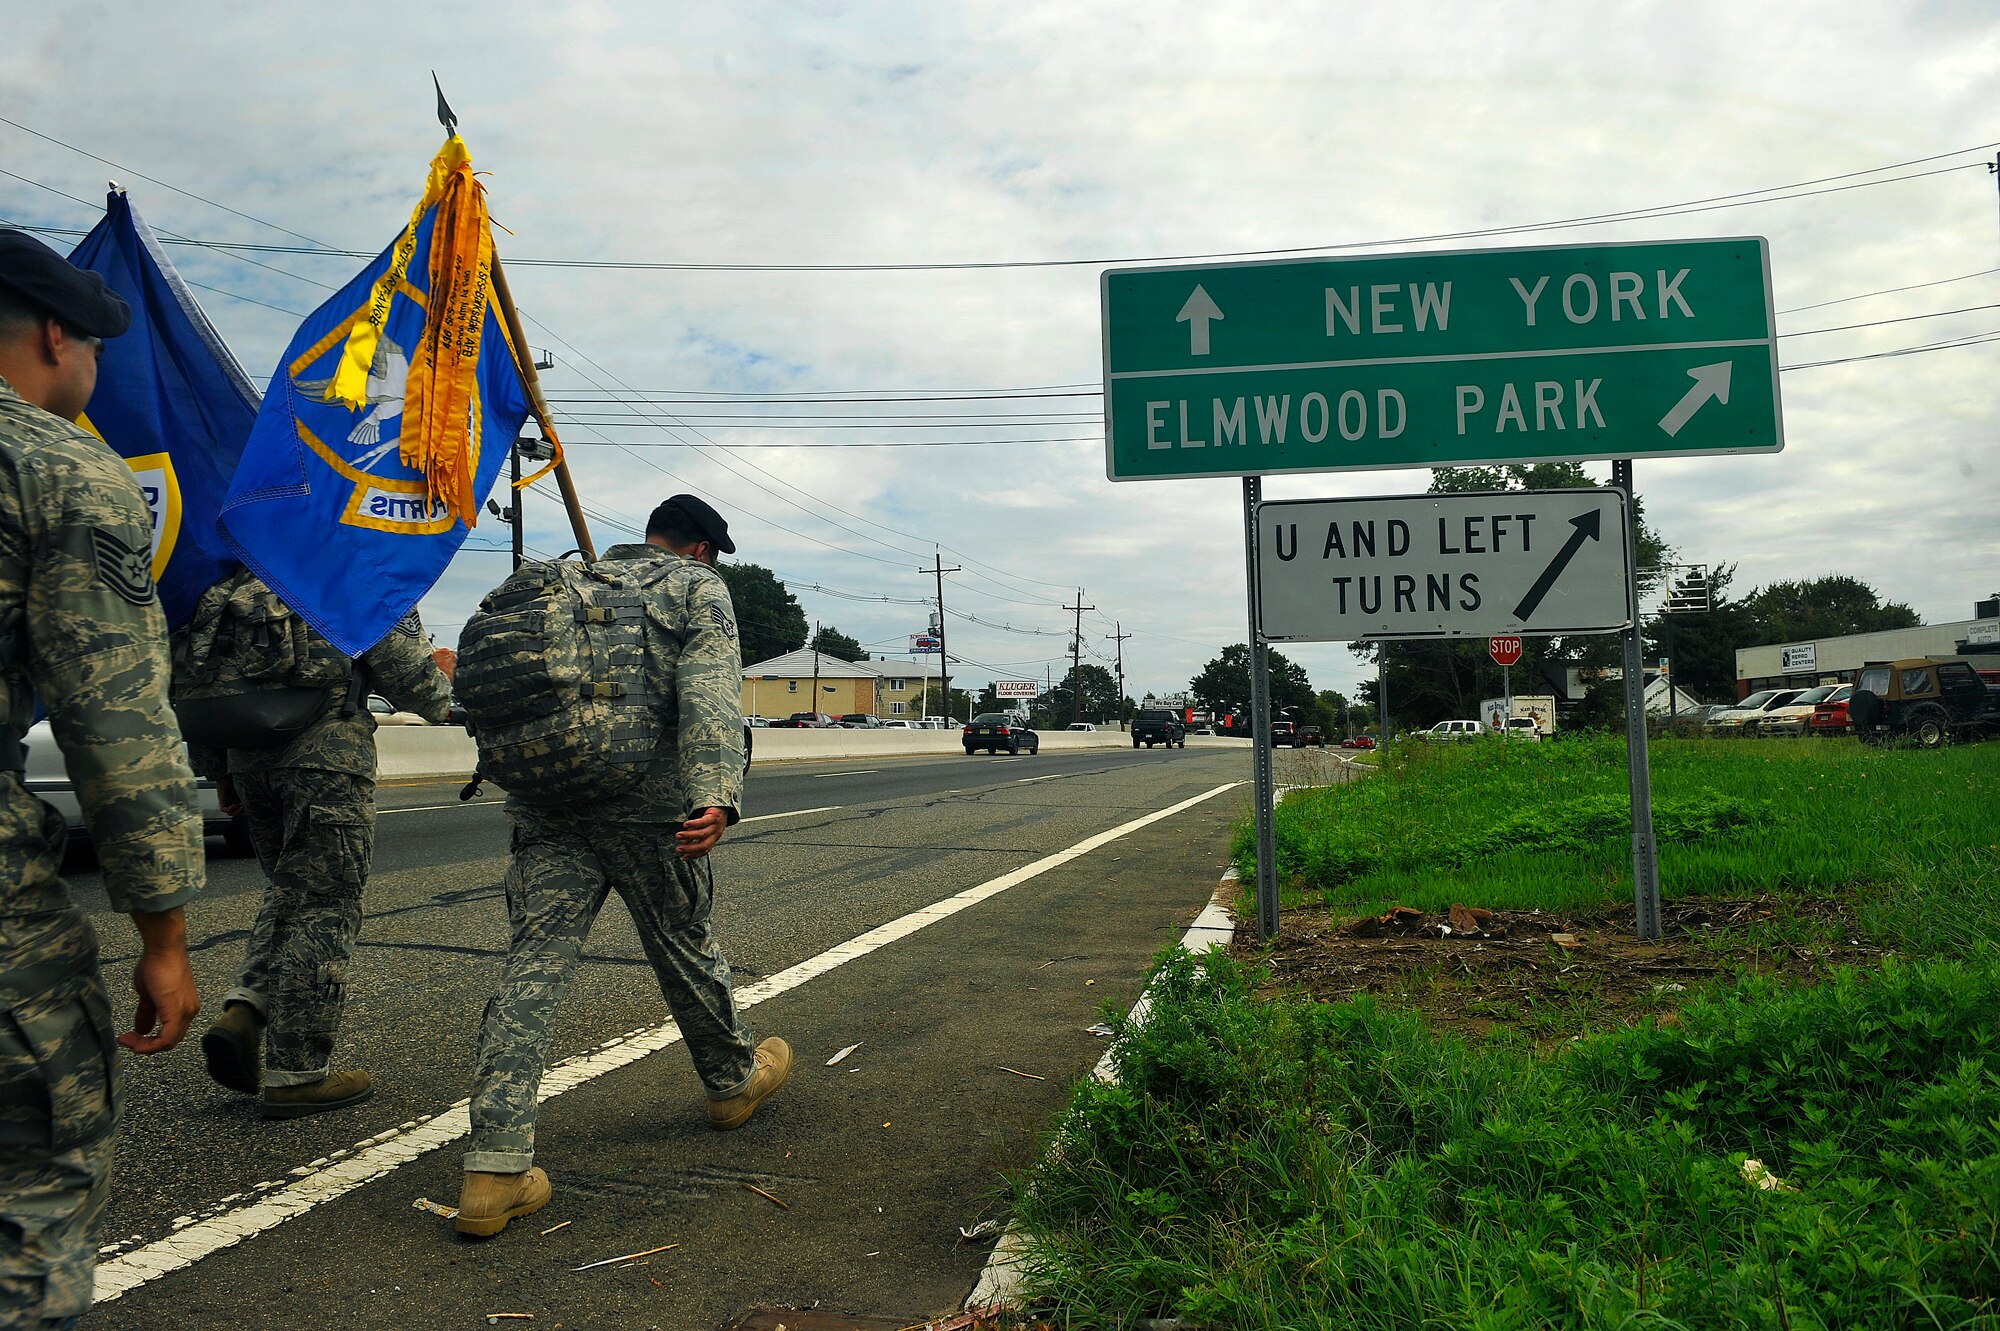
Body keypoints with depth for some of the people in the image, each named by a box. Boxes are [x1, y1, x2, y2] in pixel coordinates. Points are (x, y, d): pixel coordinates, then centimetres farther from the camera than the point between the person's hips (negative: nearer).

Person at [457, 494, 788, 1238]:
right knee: (684, 948, 14)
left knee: (533, 967, -2)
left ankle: (496, 1168, -7)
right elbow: (710, 694, -14)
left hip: (547, 801, 4)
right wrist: (717, 795, -25)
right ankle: (734, 1080, 37)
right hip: (648, 804, -4)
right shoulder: (698, 589, 4)